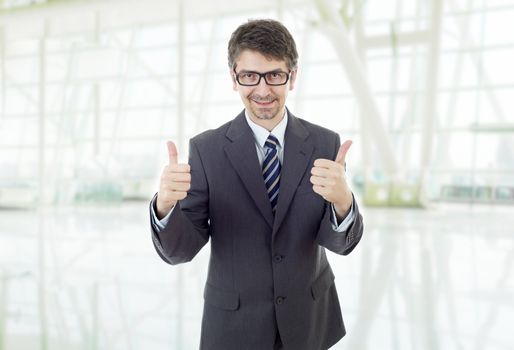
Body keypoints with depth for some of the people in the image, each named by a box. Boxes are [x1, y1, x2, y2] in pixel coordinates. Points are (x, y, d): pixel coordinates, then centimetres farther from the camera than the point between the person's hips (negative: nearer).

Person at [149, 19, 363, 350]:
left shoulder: (325, 143, -9)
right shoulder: (206, 149, -13)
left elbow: (340, 241, -13)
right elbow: (180, 249, -14)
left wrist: (342, 201, -35)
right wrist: (165, 205, -35)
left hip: (309, 318, 2)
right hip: (234, 322, -2)